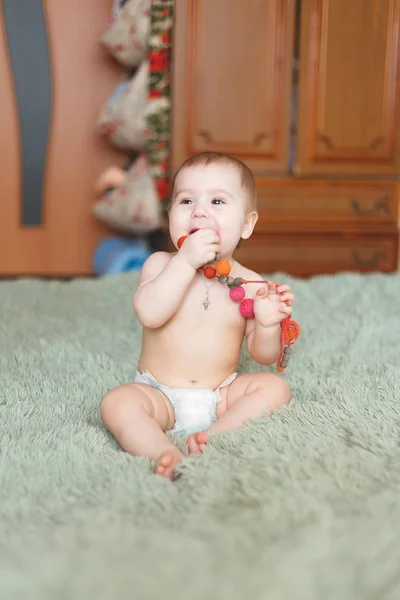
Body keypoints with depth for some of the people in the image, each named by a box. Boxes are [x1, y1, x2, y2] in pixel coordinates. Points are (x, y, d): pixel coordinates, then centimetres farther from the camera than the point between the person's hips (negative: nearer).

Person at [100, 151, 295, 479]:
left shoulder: (248, 283, -1)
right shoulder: (161, 264, -3)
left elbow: (264, 356, 3)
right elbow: (149, 314, -24)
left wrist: (267, 324, -19)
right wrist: (186, 261, -26)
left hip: (221, 396, 2)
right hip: (160, 396, -1)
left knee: (276, 387, -19)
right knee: (117, 402, -26)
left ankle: (216, 434, -35)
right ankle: (164, 453, -46)